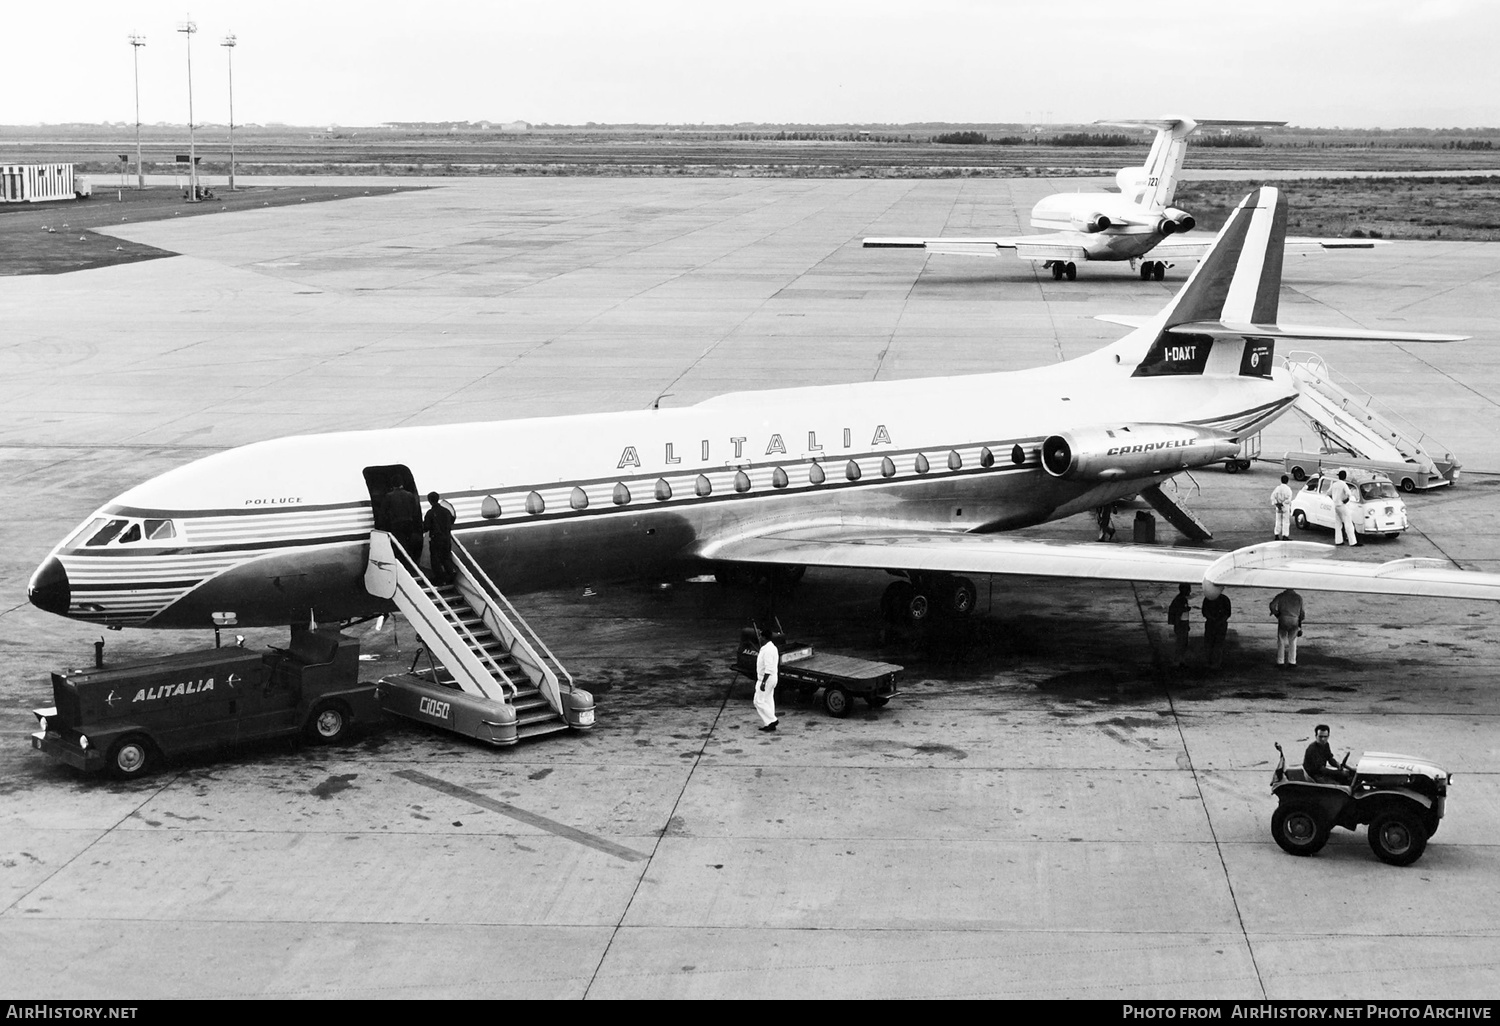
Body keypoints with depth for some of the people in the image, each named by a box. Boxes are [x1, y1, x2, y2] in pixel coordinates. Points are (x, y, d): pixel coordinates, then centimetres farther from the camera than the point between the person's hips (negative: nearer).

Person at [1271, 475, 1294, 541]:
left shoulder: (1277, 488, 1)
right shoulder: (1288, 489, -13)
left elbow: (1273, 497, -5)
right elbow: (1288, 500, -19)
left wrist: (1276, 504, -9)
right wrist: (1282, 504, -12)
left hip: (1278, 508, 5)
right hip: (1285, 507, -4)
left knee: (1278, 521, 12)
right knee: (1286, 522, 2)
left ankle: (1277, 535, 13)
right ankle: (1285, 536, 1)